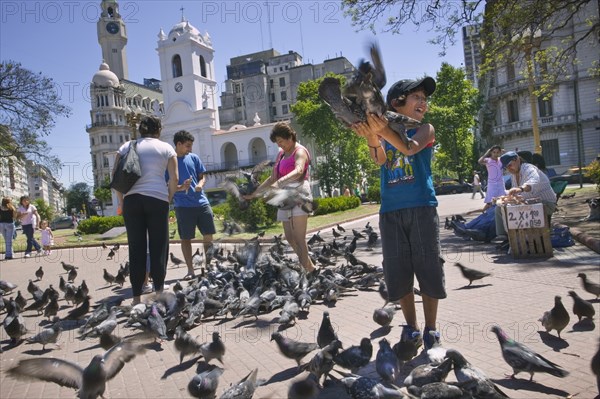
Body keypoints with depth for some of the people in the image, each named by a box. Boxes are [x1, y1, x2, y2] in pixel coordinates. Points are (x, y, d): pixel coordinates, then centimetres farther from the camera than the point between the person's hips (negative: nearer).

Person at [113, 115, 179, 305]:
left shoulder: (127, 146, 14)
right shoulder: (166, 148, 10)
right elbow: (174, 178, 0)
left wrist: (121, 200, 13)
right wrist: (168, 199, 10)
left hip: (132, 199, 2)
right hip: (158, 198, -2)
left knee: (136, 248, 5)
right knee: (158, 247, 5)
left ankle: (136, 297, 8)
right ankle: (159, 292, 7)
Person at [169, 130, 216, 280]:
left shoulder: (193, 157, 8)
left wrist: (200, 184, -9)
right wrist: (181, 187, -22)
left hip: (202, 202, 4)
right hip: (183, 205, -4)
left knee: (208, 235, 6)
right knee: (186, 238, 2)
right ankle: (190, 270, 13)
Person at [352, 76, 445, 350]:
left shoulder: (425, 130, 6)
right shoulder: (384, 132, 11)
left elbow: (410, 147, -17)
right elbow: (380, 159, -10)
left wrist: (383, 130, -37)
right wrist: (372, 137, -32)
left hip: (422, 208, -1)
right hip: (390, 211, 2)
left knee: (428, 268, 1)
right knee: (397, 272, 5)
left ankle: (430, 330, 16)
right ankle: (411, 327, 22)